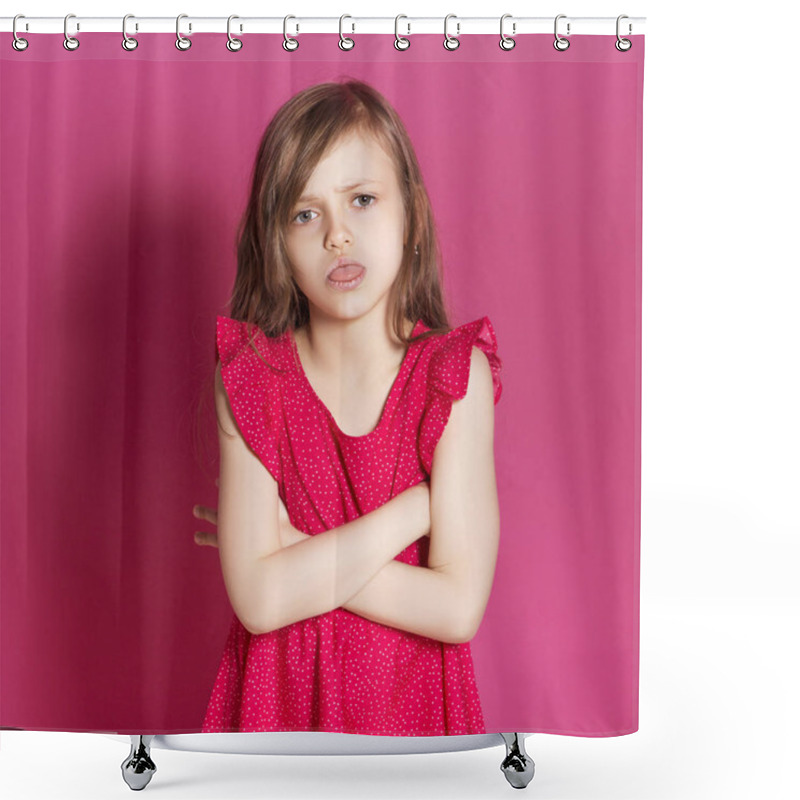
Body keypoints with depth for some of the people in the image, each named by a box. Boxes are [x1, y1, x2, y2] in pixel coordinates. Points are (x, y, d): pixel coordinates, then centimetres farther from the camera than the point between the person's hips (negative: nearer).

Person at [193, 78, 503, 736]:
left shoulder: (456, 375, -15)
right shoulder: (248, 377, -12)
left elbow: (458, 608, -21)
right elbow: (259, 600, -21)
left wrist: (299, 552, -18)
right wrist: (416, 507, -22)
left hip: (410, 699, 0)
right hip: (280, 698, 1)